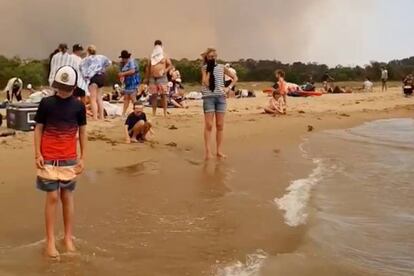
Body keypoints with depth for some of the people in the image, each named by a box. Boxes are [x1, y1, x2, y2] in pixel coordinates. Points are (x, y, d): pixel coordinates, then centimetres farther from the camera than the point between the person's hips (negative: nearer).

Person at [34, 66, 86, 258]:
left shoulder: (78, 106, 0)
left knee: (67, 197, 7)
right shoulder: (46, 103, -3)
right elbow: (38, 129, 1)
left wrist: (82, 157, 4)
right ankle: (50, 241, 6)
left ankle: (68, 238, 17)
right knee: (52, 197, -2)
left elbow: (82, 132, 7)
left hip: (69, 159, 1)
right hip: (49, 159, -1)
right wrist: (37, 154, -6)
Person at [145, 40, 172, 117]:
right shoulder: (152, 57, 13)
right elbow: (148, 67, 16)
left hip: (162, 78, -3)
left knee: (163, 95, -4)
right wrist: (147, 78, 12)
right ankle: (154, 113, 11)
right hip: (152, 78, 3)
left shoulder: (164, 56, 5)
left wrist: (166, 70, -14)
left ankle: (165, 113, 0)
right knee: (154, 96, 4)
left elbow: (170, 65, 6)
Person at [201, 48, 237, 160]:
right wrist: (209, 70, -11)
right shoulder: (204, 68, 1)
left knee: (220, 125, 4)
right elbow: (206, 83, -13)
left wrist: (229, 88, 1)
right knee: (209, 125, -6)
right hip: (209, 97, -3)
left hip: (221, 97, 3)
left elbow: (235, 78, 14)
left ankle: (219, 150, 10)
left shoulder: (221, 67, 8)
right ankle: (208, 152, -4)